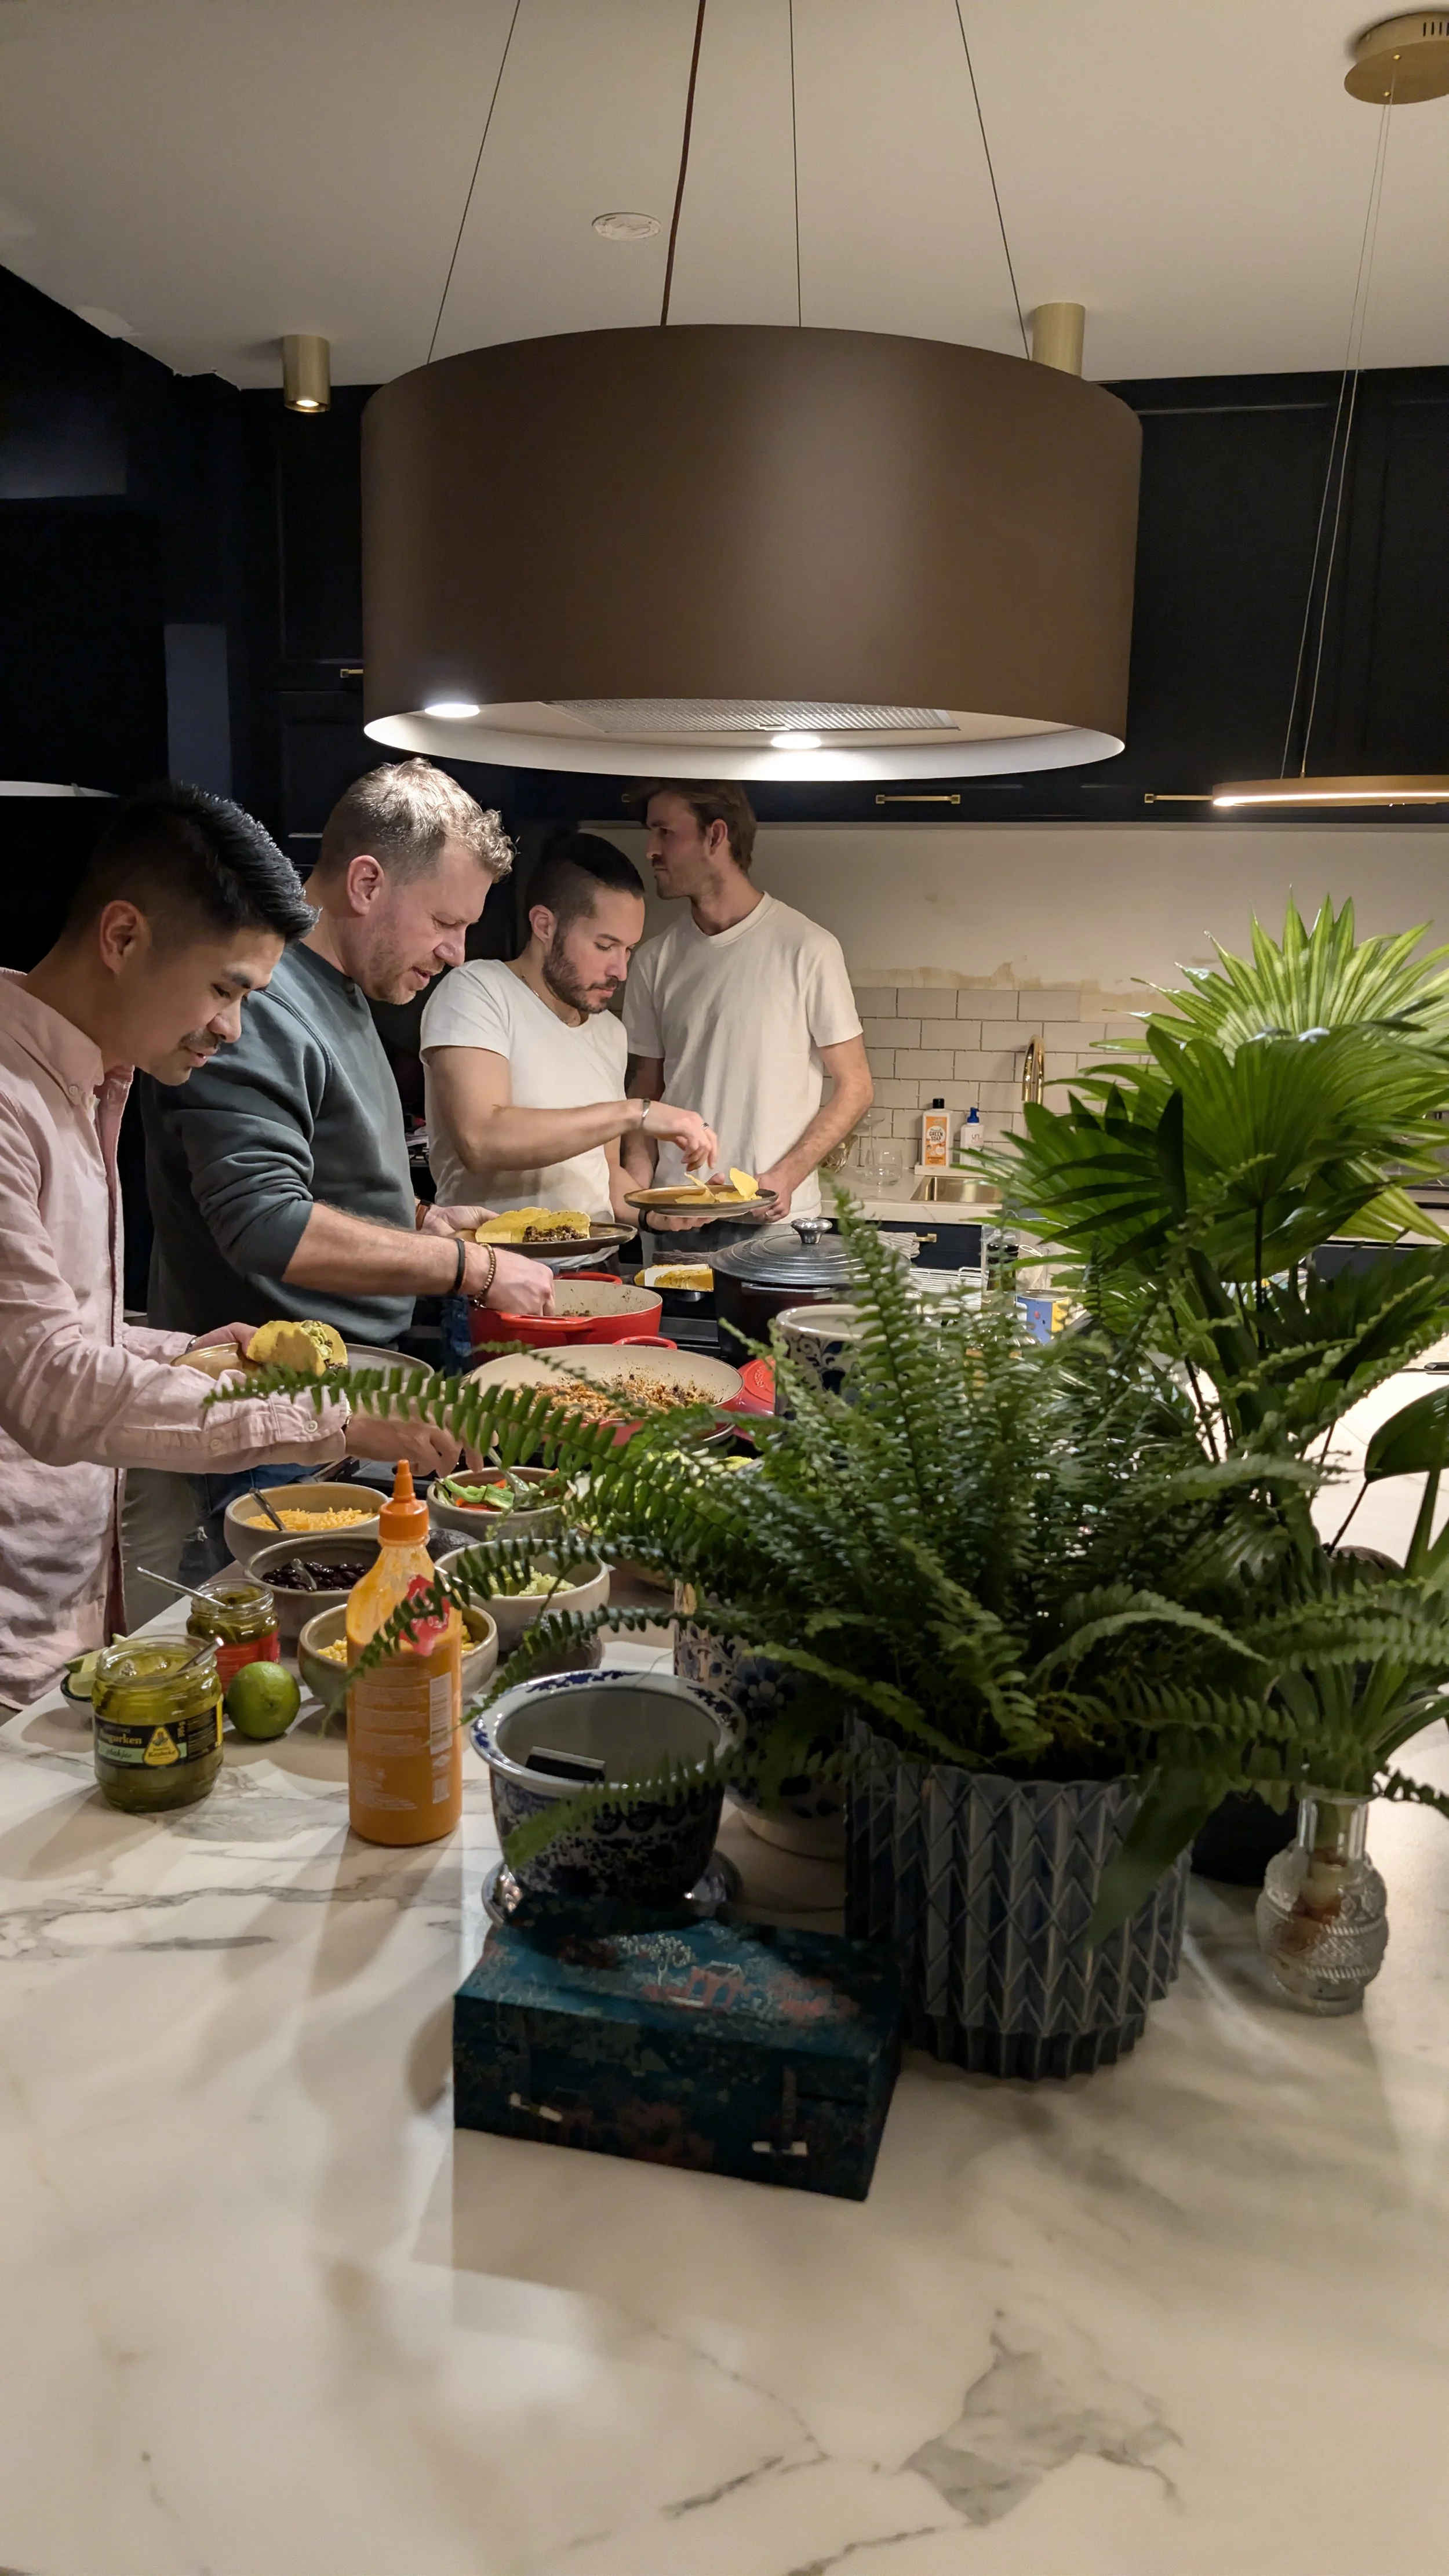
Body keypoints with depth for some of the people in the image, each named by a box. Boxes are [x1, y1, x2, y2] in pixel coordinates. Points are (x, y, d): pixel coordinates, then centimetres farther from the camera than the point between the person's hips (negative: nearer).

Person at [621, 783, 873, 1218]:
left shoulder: (807, 948, -7)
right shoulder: (655, 960, 6)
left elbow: (854, 1088, -4)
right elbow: (645, 1088, 11)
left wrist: (784, 1178, -15)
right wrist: (638, 1186, -5)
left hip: (776, 1218, -3)